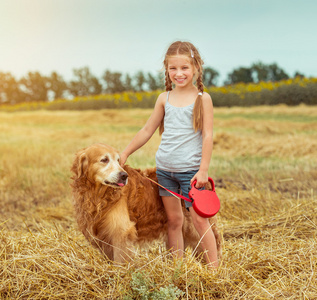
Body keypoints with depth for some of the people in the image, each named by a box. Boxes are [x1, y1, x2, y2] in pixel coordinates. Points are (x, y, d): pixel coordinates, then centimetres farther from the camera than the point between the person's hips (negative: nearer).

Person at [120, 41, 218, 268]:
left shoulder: (202, 98, -3)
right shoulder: (164, 98, 7)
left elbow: (208, 136, -6)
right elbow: (147, 130, 14)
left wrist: (203, 170, -12)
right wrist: (125, 154, 15)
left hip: (190, 169, -4)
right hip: (164, 169, 4)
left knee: (200, 220, -4)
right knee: (173, 219, 9)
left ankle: (214, 269, 5)